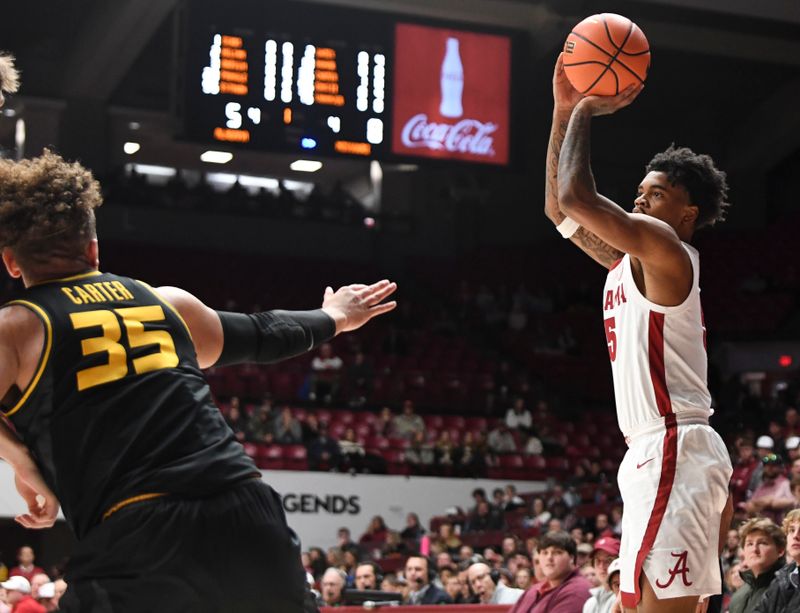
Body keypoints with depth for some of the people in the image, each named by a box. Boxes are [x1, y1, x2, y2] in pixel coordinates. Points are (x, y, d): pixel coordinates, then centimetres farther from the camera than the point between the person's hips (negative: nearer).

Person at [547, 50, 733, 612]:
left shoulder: (664, 249, -8)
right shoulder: (630, 261, 19)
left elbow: (575, 196, -19)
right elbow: (559, 209, 24)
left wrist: (584, 112, -4)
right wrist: (565, 110, 18)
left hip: (674, 452, -10)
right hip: (658, 454, 10)